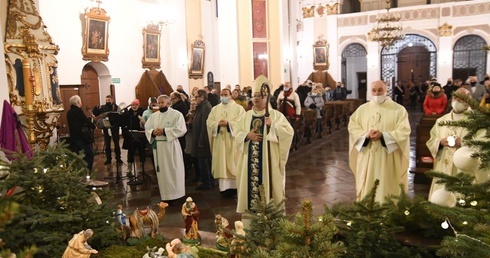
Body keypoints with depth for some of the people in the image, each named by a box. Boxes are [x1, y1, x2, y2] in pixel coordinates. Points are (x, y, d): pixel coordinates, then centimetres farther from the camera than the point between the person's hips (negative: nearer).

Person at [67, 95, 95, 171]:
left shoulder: (69, 112, 12)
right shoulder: (78, 111, -13)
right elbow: (86, 121, -13)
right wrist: (94, 126, 3)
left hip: (73, 137, 8)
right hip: (81, 137, -8)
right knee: (89, 154, -1)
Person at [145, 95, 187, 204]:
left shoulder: (176, 114, -4)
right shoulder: (154, 116, 13)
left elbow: (181, 129, -15)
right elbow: (147, 128, 10)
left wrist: (164, 131, -19)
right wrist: (153, 132, -13)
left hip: (171, 146, -5)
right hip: (158, 147, 5)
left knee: (173, 171, -1)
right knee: (162, 171, 9)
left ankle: (174, 195, 10)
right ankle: (165, 196, 19)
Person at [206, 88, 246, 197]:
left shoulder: (238, 108, 1)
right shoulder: (215, 109, 13)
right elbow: (209, 122, 4)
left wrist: (228, 123, -21)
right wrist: (218, 123, -15)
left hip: (233, 140, -3)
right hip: (219, 141, 4)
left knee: (232, 164, 0)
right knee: (221, 164, 4)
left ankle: (233, 186, 8)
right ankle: (224, 187, 11)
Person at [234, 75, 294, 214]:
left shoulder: (275, 114, -2)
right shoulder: (247, 115, 10)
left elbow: (289, 132, -12)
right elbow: (237, 134, 8)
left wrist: (273, 125, -24)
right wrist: (247, 135, -11)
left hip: (268, 159, -3)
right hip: (250, 160, 4)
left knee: (269, 185, 0)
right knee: (251, 186, 8)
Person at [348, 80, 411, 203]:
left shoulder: (398, 109, 1)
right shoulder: (362, 109, 8)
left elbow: (404, 131, -7)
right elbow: (352, 127, 3)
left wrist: (383, 135, -20)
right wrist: (366, 134, -15)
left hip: (388, 159, -2)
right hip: (367, 157, 2)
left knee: (386, 187, 2)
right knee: (367, 189, 7)